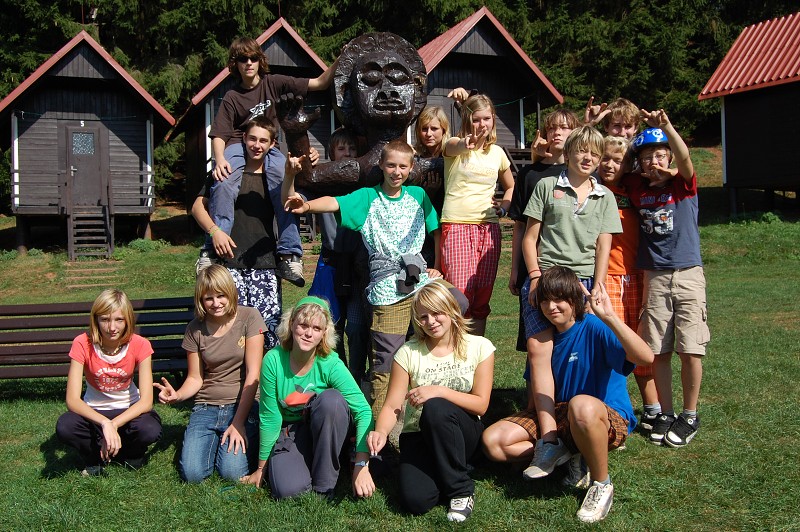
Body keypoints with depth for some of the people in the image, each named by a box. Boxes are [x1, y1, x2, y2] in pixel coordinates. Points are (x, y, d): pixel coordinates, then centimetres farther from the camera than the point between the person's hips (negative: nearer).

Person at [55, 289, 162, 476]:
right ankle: (96, 457, 1)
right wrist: (104, 423, -39)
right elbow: (72, 400, -24)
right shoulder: (82, 345, -18)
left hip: (128, 410, 0)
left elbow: (146, 401, -22)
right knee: (64, 427, -31)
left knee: (151, 429, -33)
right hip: (94, 411, 1)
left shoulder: (140, 345, -18)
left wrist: (113, 425, -34)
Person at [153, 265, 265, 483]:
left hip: (243, 406, -3)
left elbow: (252, 374, -11)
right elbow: (195, 378, 6)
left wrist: (238, 422, -16)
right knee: (192, 473, -15)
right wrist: (177, 395, -18)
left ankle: (242, 435, 11)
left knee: (232, 472, -20)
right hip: (206, 408, 3)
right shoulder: (195, 329, 3)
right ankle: (215, 440, 15)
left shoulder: (249, 317, -7)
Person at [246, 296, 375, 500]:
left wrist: (361, 466, -31)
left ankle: (324, 486, -16)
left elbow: (363, 411, -23)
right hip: (287, 431, -1)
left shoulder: (331, 364, -21)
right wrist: (261, 468, -1)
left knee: (332, 399, -32)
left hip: (324, 429, 1)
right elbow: (269, 418, -10)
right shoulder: (273, 360, -19)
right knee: (289, 489, -28)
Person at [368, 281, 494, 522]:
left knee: (435, 408, -35)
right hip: (419, 436, 0)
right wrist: (380, 432, -31)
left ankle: (462, 489, -16)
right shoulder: (408, 353, -5)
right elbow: (392, 405, -9)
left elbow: (480, 405, -8)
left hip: (464, 433, 0)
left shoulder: (479, 347, -5)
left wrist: (440, 391, -22)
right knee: (416, 500, -27)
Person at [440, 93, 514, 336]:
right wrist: (464, 144, -52)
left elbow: (511, 187, 28)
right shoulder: (455, 146, 0)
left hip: (488, 228, 4)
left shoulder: (497, 152, 13)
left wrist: (503, 207, 7)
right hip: (457, 225, -4)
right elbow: (452, 147, -27)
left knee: (482, 298, 5)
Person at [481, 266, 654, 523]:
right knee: (493, 441, -10)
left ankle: (602, 484, -16)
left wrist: (610, 318, -41)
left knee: (581, 405, -43)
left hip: (611, 419, -6)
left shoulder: (593, 327, -16)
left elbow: (646, 357, -33)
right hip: (559, 416, 6)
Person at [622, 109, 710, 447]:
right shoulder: (636, 187, 6)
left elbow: (684, 157, -23)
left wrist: (666, 127, -40)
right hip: (653, 278, 3)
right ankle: (665, 414, 18)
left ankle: (690, 416, 13)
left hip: (688, 274, -2)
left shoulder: (683, 184, -2)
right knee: (659, 351, 5)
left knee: (690, 350, -2)